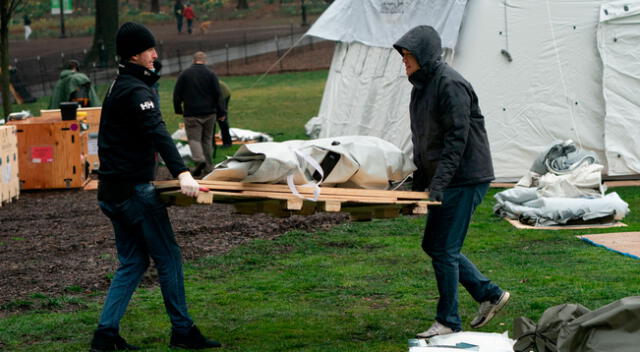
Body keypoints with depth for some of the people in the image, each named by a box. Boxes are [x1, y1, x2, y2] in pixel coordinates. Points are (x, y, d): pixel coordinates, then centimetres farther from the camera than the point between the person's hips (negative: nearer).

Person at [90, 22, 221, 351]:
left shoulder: (119, 86, 17)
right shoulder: (135, 91, -15)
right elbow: (157, 132, -31)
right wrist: (182, 173, -43)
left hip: (112, 190, 10)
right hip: (134, 189, -10)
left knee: (133, 262, 11)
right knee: (168, 257, -2)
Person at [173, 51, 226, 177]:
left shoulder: (184, 74, -1)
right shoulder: (211, 74, -1)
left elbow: (177, 94, 3)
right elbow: (218, 95, -2)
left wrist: (178, 109, 16)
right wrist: (221, 113, 2)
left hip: (192, 114, -2)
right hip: (209, 113, 2)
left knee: (194, 138, 0)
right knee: (207, 139, 11)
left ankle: (199, 159, -26)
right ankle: (208, 167, 13)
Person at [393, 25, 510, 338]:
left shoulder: (450, 84, -17)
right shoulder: (421, 86, 13)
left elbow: (457, 137, -22)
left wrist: (439, 182, -25)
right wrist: (418, 183, 17)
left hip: (465, 180, -10)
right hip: (444, 181, 10)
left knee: (444, 250, -6)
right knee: (433, 245, 13)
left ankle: (448, 322, 5)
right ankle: (490, 295, 22)